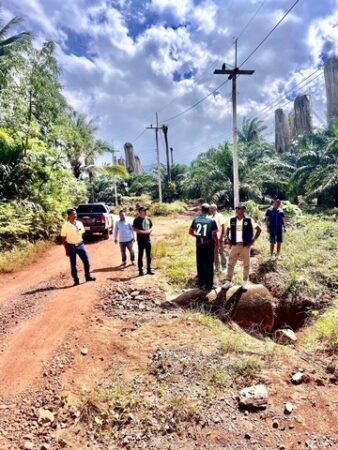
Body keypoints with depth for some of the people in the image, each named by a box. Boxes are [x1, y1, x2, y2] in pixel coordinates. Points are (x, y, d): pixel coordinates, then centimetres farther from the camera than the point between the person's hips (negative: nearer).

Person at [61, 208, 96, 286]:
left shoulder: (80, 223, 0)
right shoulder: (65, 226, -12)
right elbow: (63, 239, -7)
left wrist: (81, 243, 10)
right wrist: (67, 250, -7)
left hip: (80, 245, 4)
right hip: (71, 246, -4)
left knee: (86, 261, 5)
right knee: (73, 264, 6)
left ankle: (88, 276, 23)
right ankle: (76, 280, 18)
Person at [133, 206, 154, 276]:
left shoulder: (148, 219, 10)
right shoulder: (137, 219, -6)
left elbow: (151, 227, 18)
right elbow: (134, 229, -11)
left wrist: (150, 231, -5)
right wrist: (143, 232, -18)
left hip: (148, 239, 5)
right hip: (140, 240, -5)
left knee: (149, 255, 9)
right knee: (140, 255, 2)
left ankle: (149, 269, 20)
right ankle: (140, 270, 10)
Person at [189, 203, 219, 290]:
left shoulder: (196, 219, 2)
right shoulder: (211, 220, -9)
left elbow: (190, 232, 8)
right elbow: (214, 235, -12)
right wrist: (217, 244, 2)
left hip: (199, 245, 3)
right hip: (209, 245, -3)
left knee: (200, 265, 11)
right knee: (209, 265, 6)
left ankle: (201, 284, 18)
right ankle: (209, 285, 11)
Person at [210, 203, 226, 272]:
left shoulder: (219, 216, -8)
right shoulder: (211, 217, 7)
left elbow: (223, 227, -10)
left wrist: (222, 237, -15)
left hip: (219, 238, -5)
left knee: (221, 252, 4)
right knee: (215, 253, 11)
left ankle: (224, 266, 15)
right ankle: (217, 267, 21)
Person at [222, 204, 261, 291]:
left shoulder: (249, 220, -6)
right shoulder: (232, 220, 2)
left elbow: (259, 229, -1)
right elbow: (228, 229, 19)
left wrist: (253, 240, -6)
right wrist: (228, 239, 8)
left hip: (245, 246, -2)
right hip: (235, 245, 2)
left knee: (246, 264, 8)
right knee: (230, 264, 5)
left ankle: (245, 282, 21)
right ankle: (228, 281, 17)